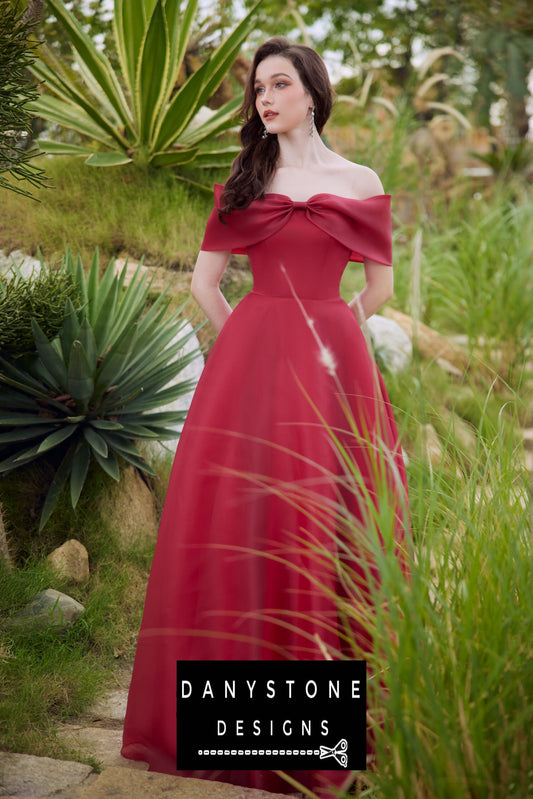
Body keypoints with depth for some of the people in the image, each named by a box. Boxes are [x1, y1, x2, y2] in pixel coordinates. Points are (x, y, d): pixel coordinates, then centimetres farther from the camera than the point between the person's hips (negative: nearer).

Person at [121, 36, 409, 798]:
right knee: (240, 521, -1)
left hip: (332, 364, -1)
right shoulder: (243, 182, 11)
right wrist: (253, 341, 9)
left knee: (324, 524, 0)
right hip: (249, 361, 1)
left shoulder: (359, 184, 7)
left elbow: (378, 289, 12)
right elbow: (205, 281, 11)